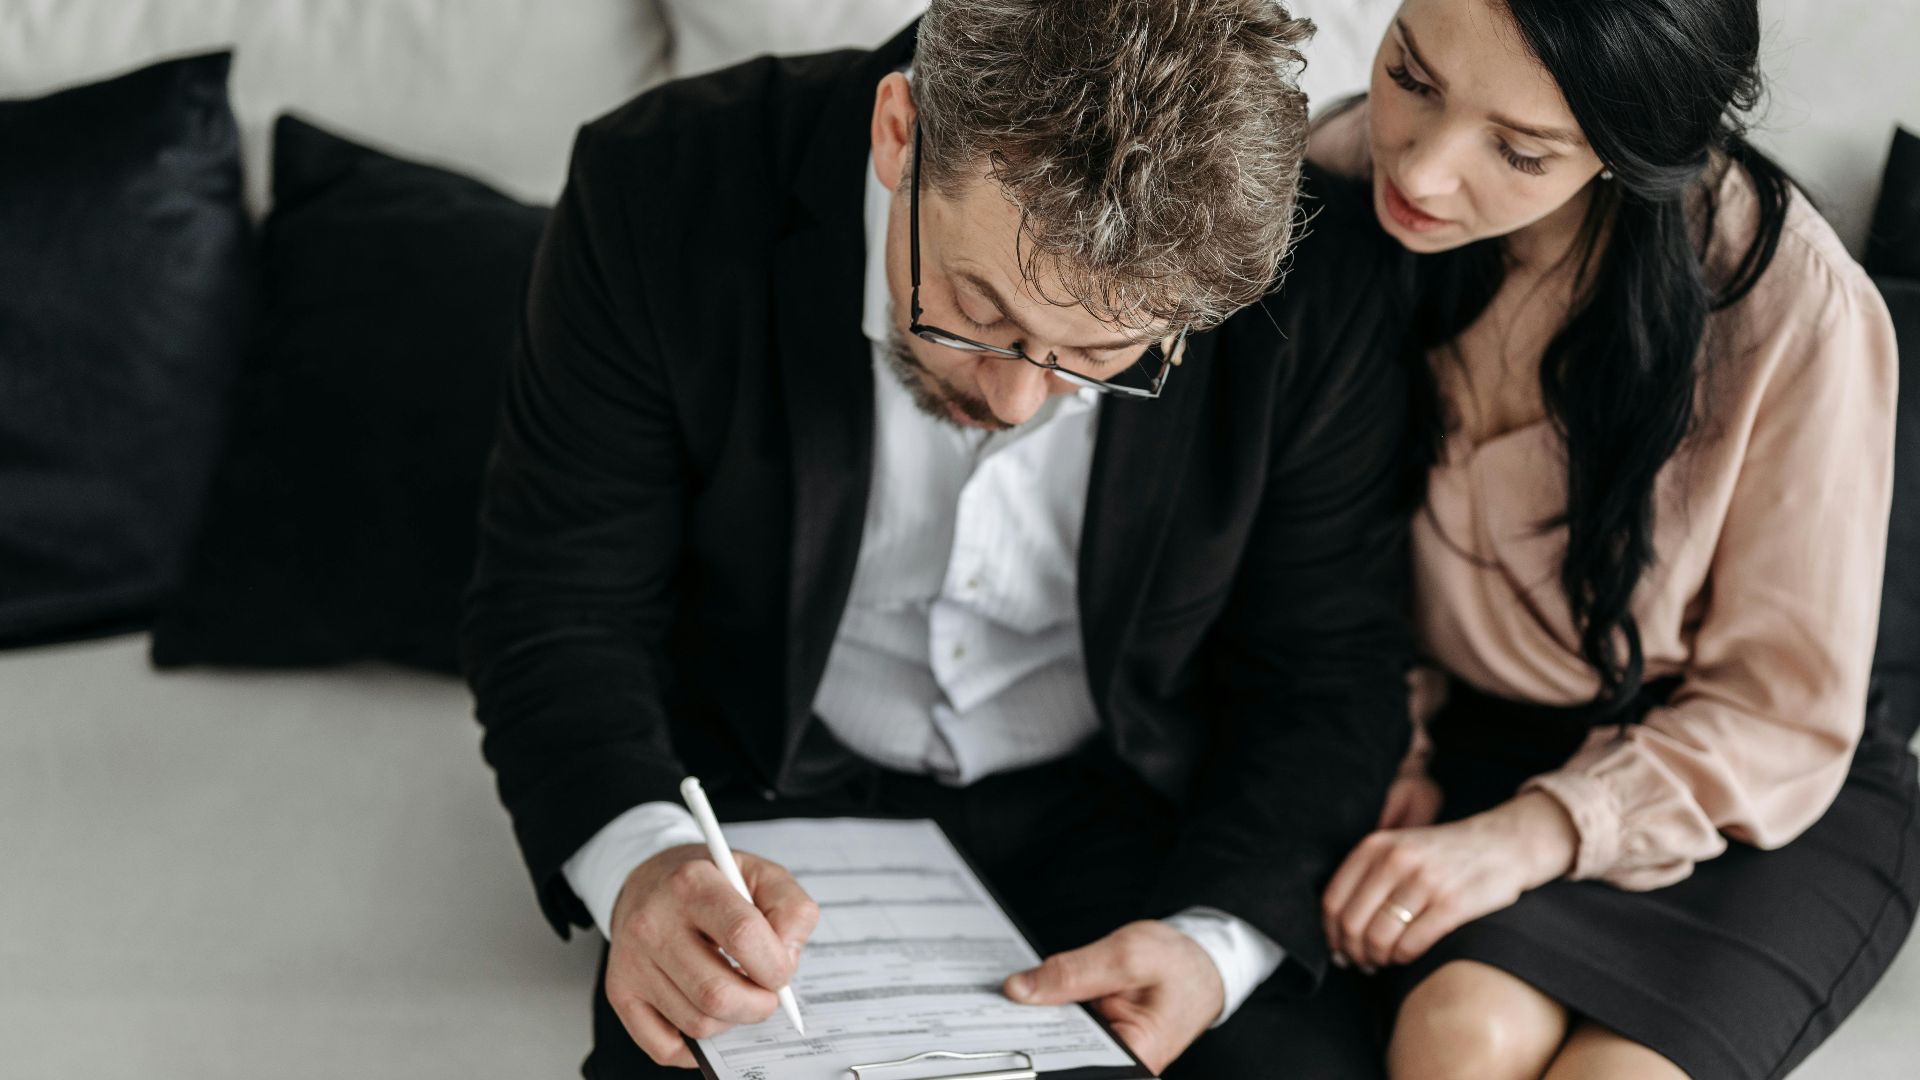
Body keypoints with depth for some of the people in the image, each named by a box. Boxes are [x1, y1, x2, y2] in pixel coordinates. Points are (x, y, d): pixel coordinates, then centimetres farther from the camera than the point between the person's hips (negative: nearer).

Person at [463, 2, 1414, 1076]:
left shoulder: (1312, 300, -20)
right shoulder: (669, 190, -21)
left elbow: (1326, 668, -6)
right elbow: (554, 603, -13)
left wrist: (1218, 943, -24)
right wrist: (640, 856, -32)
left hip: (1126, 797, 2)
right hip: (779, 783, -1)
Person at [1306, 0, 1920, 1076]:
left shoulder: (1796, 310, -23)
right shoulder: (1335, 189, -13)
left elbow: (1784, 716, -13)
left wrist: (1529, 836, -25)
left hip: (1755, 800, -2)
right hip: (1457, 744, 2)